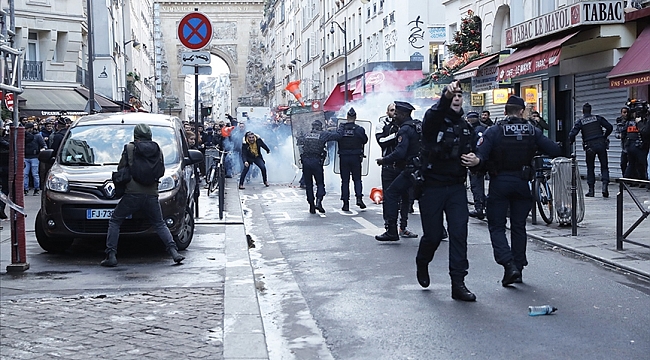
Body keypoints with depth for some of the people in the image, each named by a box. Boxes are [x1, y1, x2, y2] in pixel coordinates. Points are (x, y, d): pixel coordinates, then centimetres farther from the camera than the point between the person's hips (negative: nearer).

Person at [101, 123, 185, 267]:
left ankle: (111, 255, 2)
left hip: (132, 194, -3)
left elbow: (120, 168, 6)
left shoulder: (129, 148, 1)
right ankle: (174, 252, 2)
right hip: (152, 194, 3)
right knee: (160, 224, 17)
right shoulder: (158, 150, 10)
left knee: (115, 222, 10)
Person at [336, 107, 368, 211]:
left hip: (343, 157, 1)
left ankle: (345, 203, 4)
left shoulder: (340, 128, -3)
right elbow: (365, 140, 4)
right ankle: (359, 198, -8)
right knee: (357, 179, 11)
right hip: (356, 157, -1)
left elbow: (336, 138, 3)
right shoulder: (359, 129, -6)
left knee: (345, 181, 6)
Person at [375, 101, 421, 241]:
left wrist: (384, 160, -10)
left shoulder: (405, 129, -12)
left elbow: (399, 153, -22)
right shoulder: (419, 126, 16)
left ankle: (391, 231, -11)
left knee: (390, 194, -6)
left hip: (410, 169, -9)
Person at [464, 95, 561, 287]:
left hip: (499, 183, -2)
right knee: (519, 227, 13)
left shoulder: (494, 132, -6)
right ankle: (518, 268, 14)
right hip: (522, 183, 2)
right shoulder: (533, 132, 0)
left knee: (496, 226, 4)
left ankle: (508, 264, -14)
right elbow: (555, 151, -6)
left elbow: (481, 154, -21)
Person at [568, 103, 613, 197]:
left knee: (590, 168, 11)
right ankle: (605, 184, -13)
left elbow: (572, 134, -8)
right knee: (604, 166, 7)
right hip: (601, 145, 0)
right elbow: (610, 127, 2)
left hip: (589, 146, 0)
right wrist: (604, 136, 19)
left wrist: (571, 142, 13)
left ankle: (591, 190, 10)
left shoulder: (580, 121, 1)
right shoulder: (597, 118, 5)